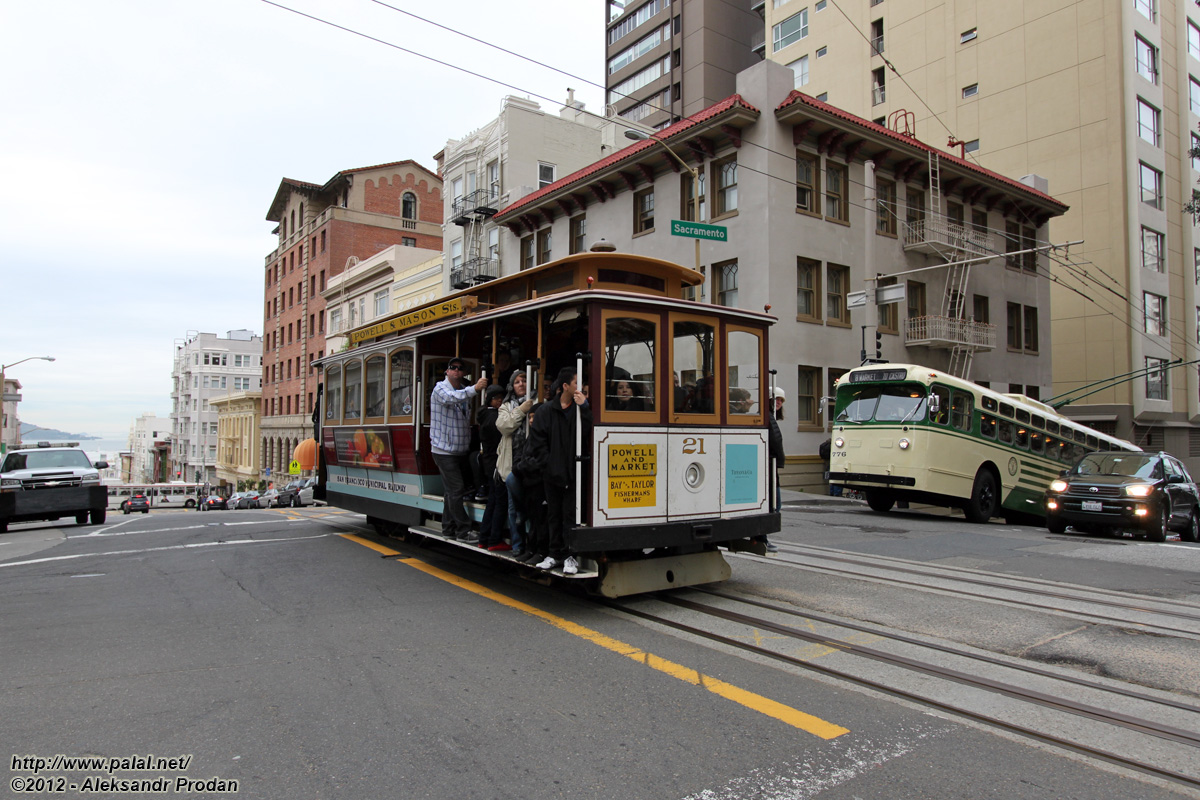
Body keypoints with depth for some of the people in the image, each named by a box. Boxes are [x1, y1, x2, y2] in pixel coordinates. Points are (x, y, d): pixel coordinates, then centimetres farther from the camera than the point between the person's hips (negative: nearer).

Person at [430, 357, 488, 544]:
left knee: (451, 490, 13)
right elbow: (451, 397, -33)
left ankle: (449, 529, 21)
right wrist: (475, 388, -43)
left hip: (459, 449, 7)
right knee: (456, 489, -10)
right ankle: (463, 531, -5)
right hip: (444, 449, -7)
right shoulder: (440, 388, -9)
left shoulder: (464, 391, 13)